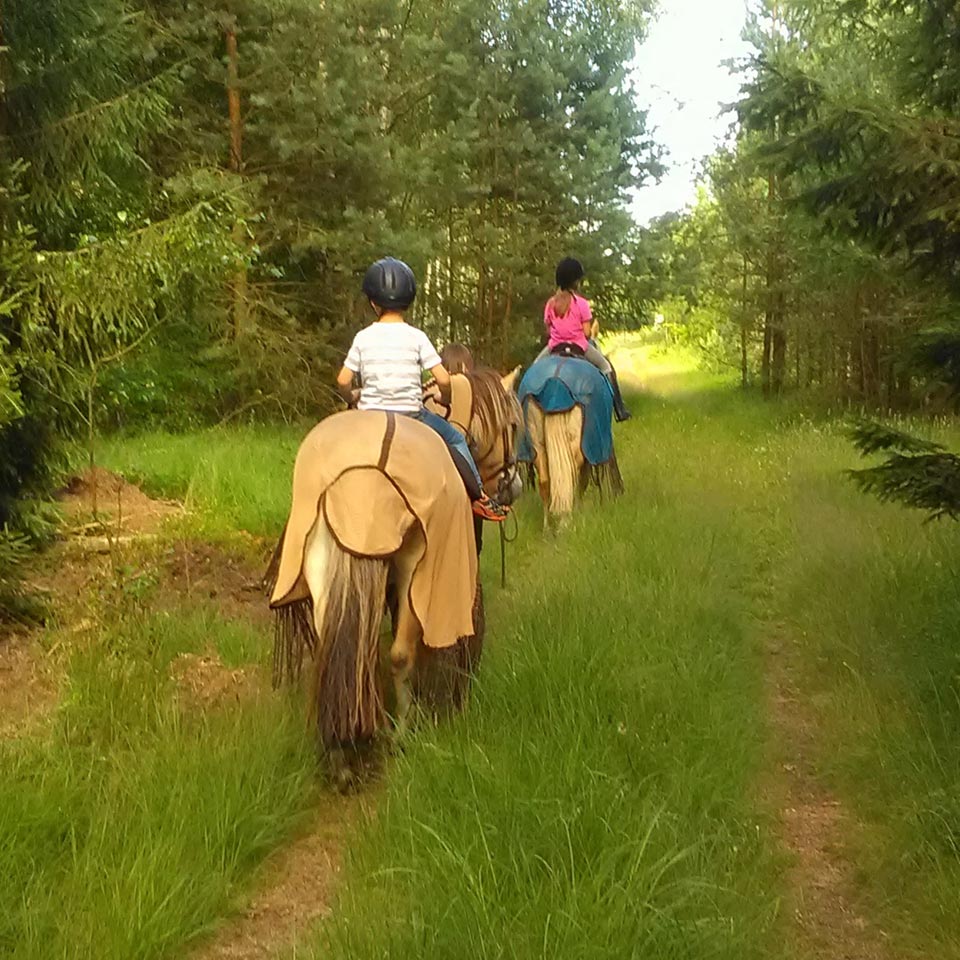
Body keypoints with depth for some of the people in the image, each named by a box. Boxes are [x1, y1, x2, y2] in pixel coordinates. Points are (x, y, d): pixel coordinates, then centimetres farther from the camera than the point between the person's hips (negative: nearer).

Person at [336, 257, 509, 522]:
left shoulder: (363, 337, -1)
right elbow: (443, 379, -11)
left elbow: (343, 381, -3)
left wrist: (352, 397, 19)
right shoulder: (416, 337, -6)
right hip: (411, 414, -1)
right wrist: (445, 399, 11)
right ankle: (479, 497, 16)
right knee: (455, 439, 20)